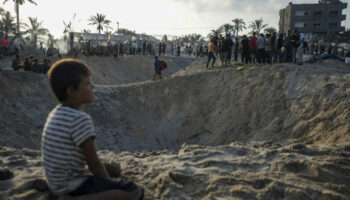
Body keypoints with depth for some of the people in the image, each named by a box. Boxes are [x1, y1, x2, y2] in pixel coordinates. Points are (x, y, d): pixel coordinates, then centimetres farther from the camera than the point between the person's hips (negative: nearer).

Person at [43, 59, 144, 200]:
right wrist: (110, 186, -2)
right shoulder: (80, 119, -21)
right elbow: (94, 164, -18)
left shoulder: (55, 114, 8)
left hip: (57, 183, 9)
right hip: (71, 185, -9)